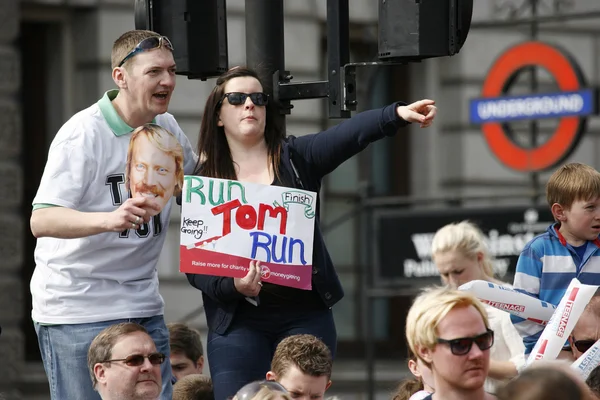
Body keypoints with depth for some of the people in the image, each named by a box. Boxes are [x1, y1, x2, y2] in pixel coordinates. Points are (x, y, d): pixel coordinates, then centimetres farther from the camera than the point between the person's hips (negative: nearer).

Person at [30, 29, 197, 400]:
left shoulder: (168, 128, 7)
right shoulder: (83, 134, -15)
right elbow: (42, 220, -24)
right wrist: (110, 219, -40)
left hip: (144, 305, 6)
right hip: (79, 310, -6)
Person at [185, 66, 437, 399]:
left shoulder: (295, 159, 6)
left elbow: (350, 134, -13)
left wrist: (397, 114, -30)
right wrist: (232, 286, -18)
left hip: (306, 315, 1)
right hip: (237, 320, 0)